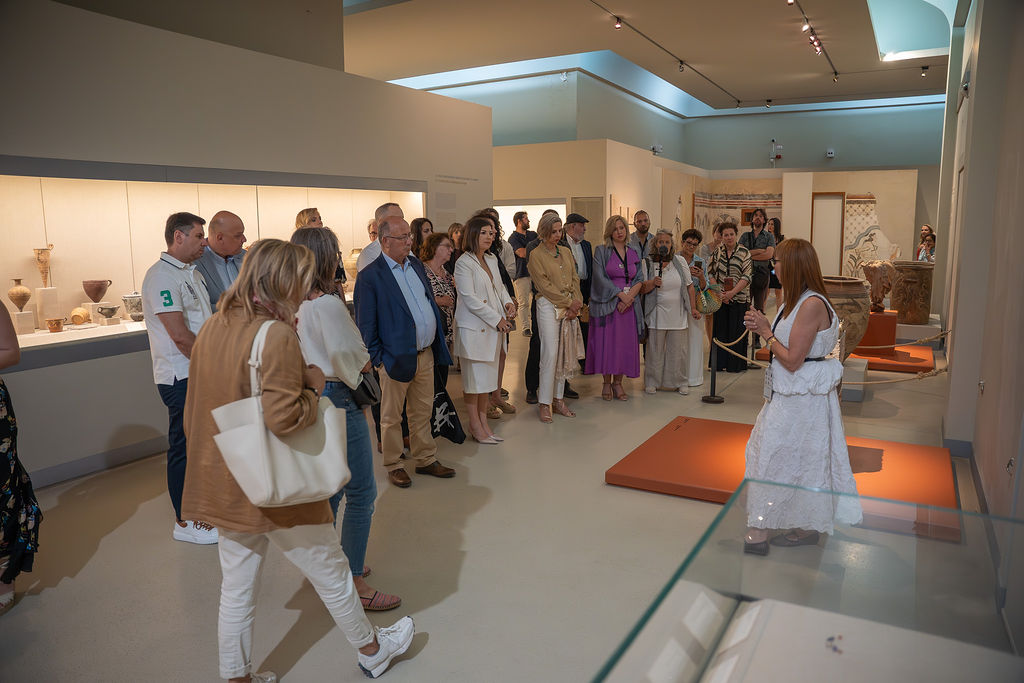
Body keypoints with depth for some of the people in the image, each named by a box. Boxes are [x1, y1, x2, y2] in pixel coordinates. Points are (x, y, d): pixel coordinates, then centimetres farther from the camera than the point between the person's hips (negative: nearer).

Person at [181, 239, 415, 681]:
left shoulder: (212, 329, 3)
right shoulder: (277, 334, -22)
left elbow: (194, 413, 11)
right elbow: (284, 417, -30)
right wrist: (317, 394, -13)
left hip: (225, 486, 7)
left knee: (236, 592, 18)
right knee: (332, 574, 14)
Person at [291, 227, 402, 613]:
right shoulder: (327, 304, -20)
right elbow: (343, 352, -24)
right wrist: (361, 367, -4)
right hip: (336, 398, -9)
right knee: (361, 492, -1)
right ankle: (353, 584, 5)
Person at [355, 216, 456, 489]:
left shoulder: (415, 264, 8)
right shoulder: (370, 276, -14)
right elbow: (365, 325, -11)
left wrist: (438, 342, 12)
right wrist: (378, 359, -12)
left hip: (426, 354, 7)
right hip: (397, 358, -6)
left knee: (423, 412, 18)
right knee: (391, 418, 10)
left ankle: (425, 460, 33)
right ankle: (393, 466, 26)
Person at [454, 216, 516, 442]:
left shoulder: (492, 259, 13)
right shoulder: (464, 263, -11)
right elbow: (470, 299, -17)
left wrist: (508, 302, 1)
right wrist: (497, 319, -15)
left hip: (494, 329, 8)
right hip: (473, 328, -8)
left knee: (488, 375, 11)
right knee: (474, 376, -1)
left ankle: (483, 422, 21)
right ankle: (475, 425, 9)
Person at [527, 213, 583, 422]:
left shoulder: (566, 252, 15)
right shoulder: (536, 255, -4)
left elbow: (575, 279, 13)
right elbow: (545, 286, -9)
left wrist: (577, 303, -3)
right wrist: (569, 302, -10)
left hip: (569, 309, 6)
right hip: (548, 306, -6)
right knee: (550, 354, -11)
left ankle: (559, 399, 14)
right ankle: (544, 403, -3)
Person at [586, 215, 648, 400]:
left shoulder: (633, 253, 12)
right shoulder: (601, 251, 0)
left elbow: (640, 279, 6)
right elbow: (600, 277, -9)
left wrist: (630, 295, -12)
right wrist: (620, 294, -15)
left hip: (629, 305, 4)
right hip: (607, 303, -3)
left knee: (625, 343, 3)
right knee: (607, 342, -2)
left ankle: (618, 382, 12)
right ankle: (606, 383, 9)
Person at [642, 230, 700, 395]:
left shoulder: (680, 261, 5)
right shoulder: (647, 263, 0)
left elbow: (689, 286, 9)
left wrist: (693, 308, 5)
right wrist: (652, 284, -20)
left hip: (678, 316, 2)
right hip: (657, 315, -2)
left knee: (678, 350, 6)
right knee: (655, 350, 3)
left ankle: (680, 382, 19)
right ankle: (652, 382, 17)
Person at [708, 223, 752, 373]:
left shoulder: (744, 252, -1)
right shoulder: (717, 252, 6)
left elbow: (747, 276, -6)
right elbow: (711, 274, 5)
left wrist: (732, 292, -16)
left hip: (739, 298, -2)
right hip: (720, 298, 2)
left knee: (737, 331, 0)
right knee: (720, 330, 5)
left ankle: (737, 364, 10)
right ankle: (720, 363, 14)